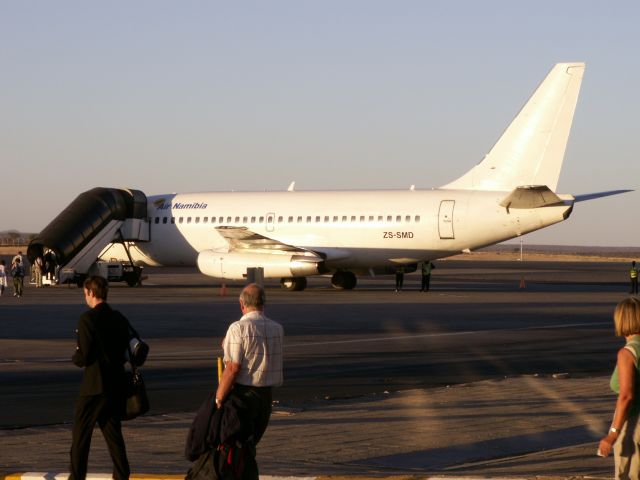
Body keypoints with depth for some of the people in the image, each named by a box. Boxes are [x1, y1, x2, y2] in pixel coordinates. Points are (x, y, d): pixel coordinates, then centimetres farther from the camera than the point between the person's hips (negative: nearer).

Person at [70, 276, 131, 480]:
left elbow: (84, 357, -16)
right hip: (117, 384, 7)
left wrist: (76, 357, 4)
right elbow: (124, 352, 12)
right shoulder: (119, 318, 7)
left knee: (81, 433, 3)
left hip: (94, 386, -6)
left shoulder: (88, 319, -14)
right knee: (113, 432, 12)